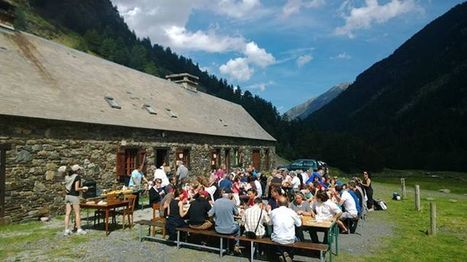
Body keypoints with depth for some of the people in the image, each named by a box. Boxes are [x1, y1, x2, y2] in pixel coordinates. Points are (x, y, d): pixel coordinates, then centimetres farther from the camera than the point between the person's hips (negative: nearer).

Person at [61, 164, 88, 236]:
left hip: (67, 196, 7)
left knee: (67, 214, 7)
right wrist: (83, 188, -2)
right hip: (74, 197, -7)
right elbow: (76, 189, -16)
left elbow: (66, 188, 13)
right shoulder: (77, 177, -13)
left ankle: (66, 230, 10)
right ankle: (79, 230, 7)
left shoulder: (67, 176, 9)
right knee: (77, 214, 2)